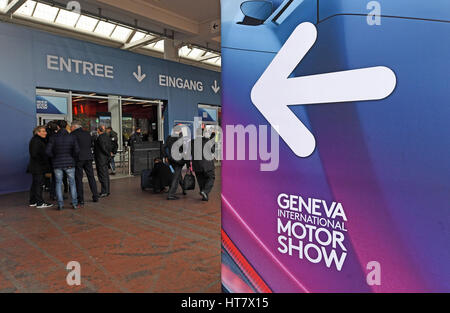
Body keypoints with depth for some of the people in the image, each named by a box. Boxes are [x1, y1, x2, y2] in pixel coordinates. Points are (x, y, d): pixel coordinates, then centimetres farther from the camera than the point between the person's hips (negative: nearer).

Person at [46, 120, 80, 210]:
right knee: (72, 183, 9)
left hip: (57, 164, 0)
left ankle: (60, 204, 9)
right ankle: (74, 203, 8)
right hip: (69, 163, 0)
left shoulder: (53, 138, -4)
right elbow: (77, 150, -11)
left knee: (58, 183, 10)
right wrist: (72, 157, 6)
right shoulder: (72, 137, -4)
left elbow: (48, 151, -11)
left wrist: (54, 157, 6)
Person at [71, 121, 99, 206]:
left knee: (78, 179, 0)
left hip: (78, 158, -5)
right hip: (89, 157, 5)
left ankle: (81, 200, 1)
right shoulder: (87, 133, 11)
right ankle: (95, 197, 15)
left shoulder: (73, 134, -6)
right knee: (91, 177, 12)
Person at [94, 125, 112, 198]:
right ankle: (107, 191, 20)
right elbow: (109, 147, 15)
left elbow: (103, 148, -21)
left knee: (102, 175, -6)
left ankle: (104, 192, -3)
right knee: (106, 175, 14)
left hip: (101, 159, -10)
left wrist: (108, 154, -8)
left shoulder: (100, 137, -17)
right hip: (106, 158, 10)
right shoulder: (107, 136, 12)